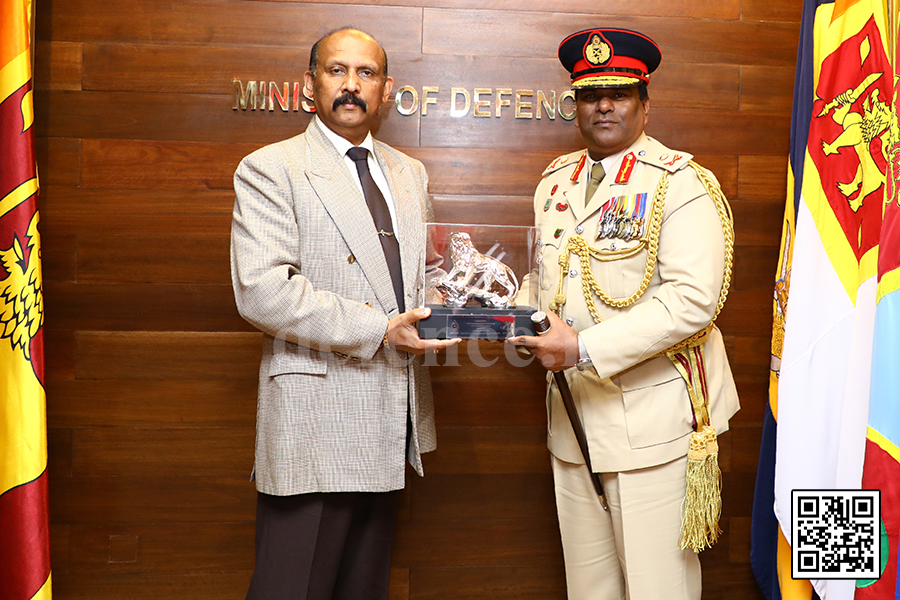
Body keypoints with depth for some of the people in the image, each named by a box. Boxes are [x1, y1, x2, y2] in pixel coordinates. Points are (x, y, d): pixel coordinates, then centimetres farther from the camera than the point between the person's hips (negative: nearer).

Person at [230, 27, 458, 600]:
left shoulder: (411, 174, 16)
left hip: (392, 422, 6)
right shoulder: (269, 170, -4)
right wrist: (378, 330, -19)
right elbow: (262, 291, -16)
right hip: (316, 422, -6)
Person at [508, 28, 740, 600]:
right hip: (573, 415, 6)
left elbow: (693, 299, -21)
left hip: (651, 420, -6)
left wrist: (584, 349, -25)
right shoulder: (556, 181, 12)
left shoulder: (681, 183, -10)